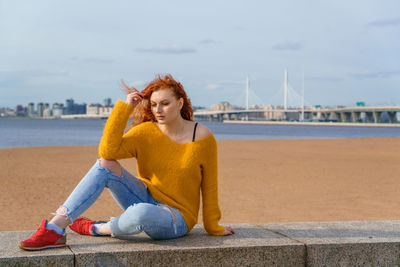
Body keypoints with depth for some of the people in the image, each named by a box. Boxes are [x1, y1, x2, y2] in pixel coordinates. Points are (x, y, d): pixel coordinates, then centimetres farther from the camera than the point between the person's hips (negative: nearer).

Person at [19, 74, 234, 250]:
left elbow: (210, 187, -1)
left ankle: (98, 228, -7)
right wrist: (124, 107, -22)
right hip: (147, 200, 4)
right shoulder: (146, 132, -5)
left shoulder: (203, 137, -9)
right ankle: (55, 229, -23)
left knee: (142, 213, -40)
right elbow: (108, 150, -21)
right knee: (105, 164, -20)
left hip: (175, 218, -3)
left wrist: (213, 228, 5)